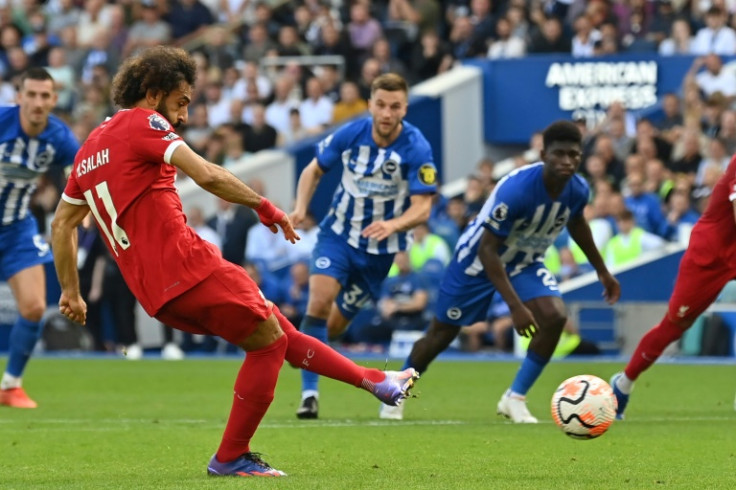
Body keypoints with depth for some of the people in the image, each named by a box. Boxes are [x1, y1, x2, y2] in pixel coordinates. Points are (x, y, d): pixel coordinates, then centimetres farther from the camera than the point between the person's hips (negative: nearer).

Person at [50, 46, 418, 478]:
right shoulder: (142, 124, -6)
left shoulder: (90, 148, 20)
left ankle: (375, 382, 21)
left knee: (277, 330, 15)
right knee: (269, 340, 2)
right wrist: (265, 207, -8)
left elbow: (62, 223, 24)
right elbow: (207, 175, -18)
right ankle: (230, 458, 5)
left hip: (155, 291, 9)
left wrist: (71, 291, 27)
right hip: (187, 266, -9)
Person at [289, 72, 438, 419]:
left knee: (333, 326, 7)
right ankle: (309, 392, -18)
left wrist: (393, 225, -42)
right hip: (338, 233, 0)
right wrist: (300, 209, -13)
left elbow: (422, 208, -22)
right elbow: (314, 170, 4)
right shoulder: (350, 134, -13)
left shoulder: (417, 150, -20)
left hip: (379, 247, 0)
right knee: (320, 299, -23)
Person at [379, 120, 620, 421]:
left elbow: (576, 223, 9)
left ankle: (515, 399, -7)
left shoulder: (578, 191, -18)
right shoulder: (516, 189, -37)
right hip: (478, 261, -5)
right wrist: (516, 307, -37)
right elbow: (487, 250, -32)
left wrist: (602, 271, 18)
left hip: (525, 263, 5)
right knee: (441, 334, 6)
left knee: (555, 317, -20)